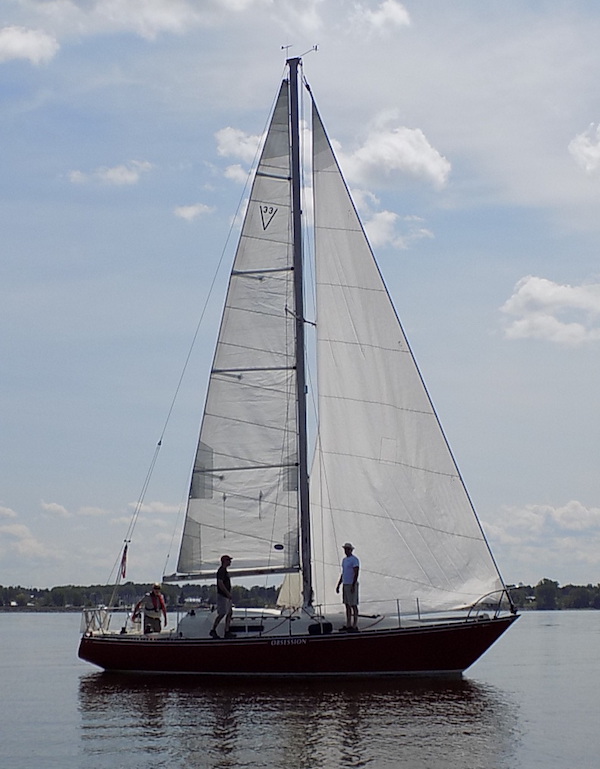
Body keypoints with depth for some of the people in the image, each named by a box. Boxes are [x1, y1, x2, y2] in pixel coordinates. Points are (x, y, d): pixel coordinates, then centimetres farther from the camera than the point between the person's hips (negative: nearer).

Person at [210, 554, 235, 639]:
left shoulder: (224, 570, 16)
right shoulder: (221, 571, -15)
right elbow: (220, 584, -23)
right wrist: (228, 593, -22)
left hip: (226, 596, 10)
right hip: (222, 596, -10)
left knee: (229, 613, 7)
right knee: (221, 614, -7)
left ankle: (227, 632, 7)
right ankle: (213, 631, 2)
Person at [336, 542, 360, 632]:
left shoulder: (354, 560, -10)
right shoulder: (344, 560, 17)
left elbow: (356, 573, -17)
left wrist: (353, 585, -23)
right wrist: (338, 585, 20)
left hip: (352, 585, -9)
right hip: (345, 584, 9)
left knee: (353, 605, -7)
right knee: (347, 605, 9)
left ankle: (355, 626, -6)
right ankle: (348, 625, 12)